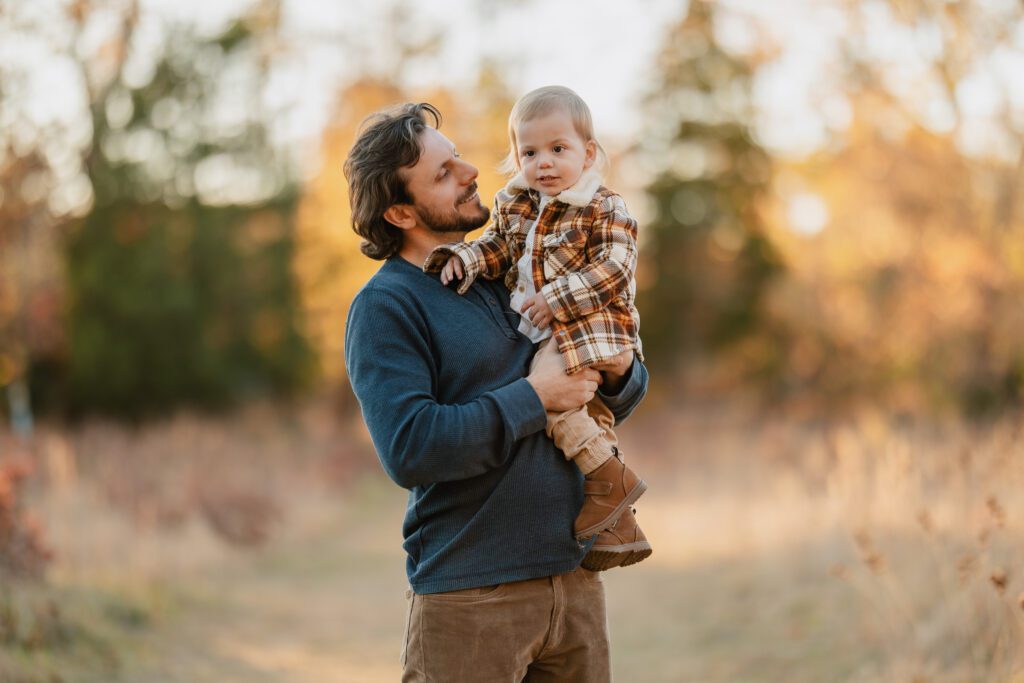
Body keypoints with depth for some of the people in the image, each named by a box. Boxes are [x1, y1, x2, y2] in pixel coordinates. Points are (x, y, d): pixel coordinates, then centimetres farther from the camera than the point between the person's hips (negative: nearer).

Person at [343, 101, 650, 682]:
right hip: (471, 595, -6)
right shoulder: (385, 306, -7)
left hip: (575, 576, 6)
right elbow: (410, 450, -21)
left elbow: (605, 405, 21)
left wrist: (620, 373, -2)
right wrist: (535, 396, -16)